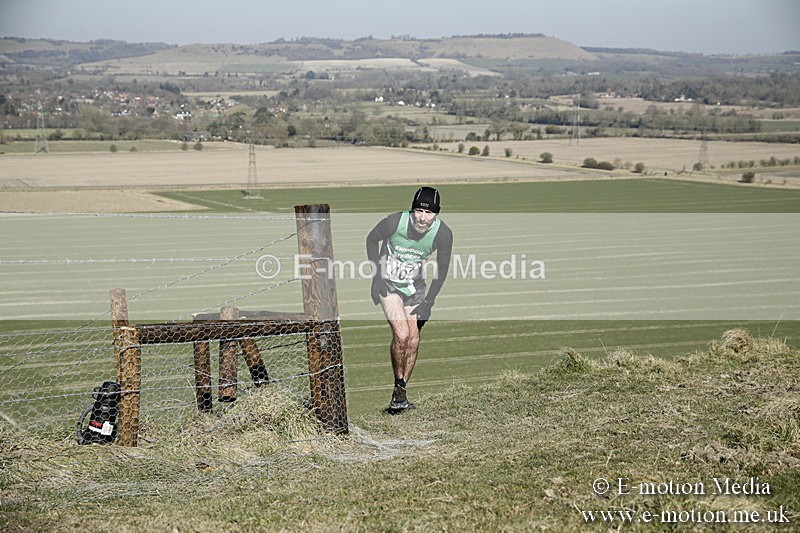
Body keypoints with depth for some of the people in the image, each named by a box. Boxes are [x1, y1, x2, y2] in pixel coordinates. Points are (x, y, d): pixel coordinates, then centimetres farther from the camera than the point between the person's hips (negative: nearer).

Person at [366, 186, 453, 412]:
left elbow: (442, 268, -3)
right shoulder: (395, 221, -24)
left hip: (414, 287, 3)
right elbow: (372, 239, -3)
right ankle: (398, 388, -2)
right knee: (401, 334, -18)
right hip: (387, 283, -3)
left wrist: (428, 302, -7)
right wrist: (377, 276, -8)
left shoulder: (443, 233, -17)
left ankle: (401, 392, 13)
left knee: (413, 340, -2)